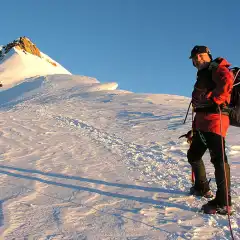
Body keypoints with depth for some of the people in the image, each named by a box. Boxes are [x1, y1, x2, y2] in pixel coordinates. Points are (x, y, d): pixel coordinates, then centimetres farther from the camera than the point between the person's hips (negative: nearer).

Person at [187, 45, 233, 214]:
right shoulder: (202, 75, 27)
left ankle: (223, 203, -17)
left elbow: (227, 80, -24)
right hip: (202, 122, 10)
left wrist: (214, 100, -22)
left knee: (218, 158, -15)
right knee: (193, 155, 20)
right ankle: (202, 188, 38)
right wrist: (194, 128, 25)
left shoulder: (216, 68, 0)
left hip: (214, 118, -10)